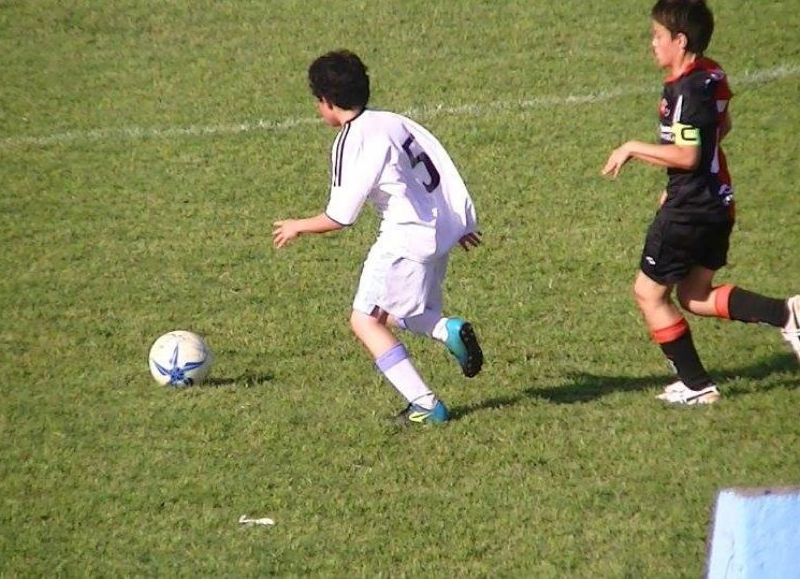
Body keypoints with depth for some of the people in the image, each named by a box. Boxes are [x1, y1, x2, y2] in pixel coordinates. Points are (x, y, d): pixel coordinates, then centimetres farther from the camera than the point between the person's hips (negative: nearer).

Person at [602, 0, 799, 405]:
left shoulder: (685, 89, -22)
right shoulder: (713, 75, 7)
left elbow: (686, 156, -26)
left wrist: (633, 149, -15)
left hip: (688, 208, -10)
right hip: (717, 200, 10)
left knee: (649, 292, 4)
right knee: (695, 297, 19)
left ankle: (696, 386, 8)